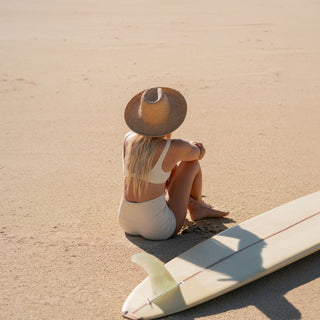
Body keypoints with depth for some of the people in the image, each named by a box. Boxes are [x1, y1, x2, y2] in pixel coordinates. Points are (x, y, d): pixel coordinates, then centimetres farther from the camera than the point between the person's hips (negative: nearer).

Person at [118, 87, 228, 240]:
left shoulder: (129, 138, -1)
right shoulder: (176, 148, -15)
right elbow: (198, 153, 10)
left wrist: (190, 145, 10)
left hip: (126, 222, 5)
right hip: (159, 228, -5)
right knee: (192, 162, 11)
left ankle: (191, 203, 46)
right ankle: (198, 205, 39)